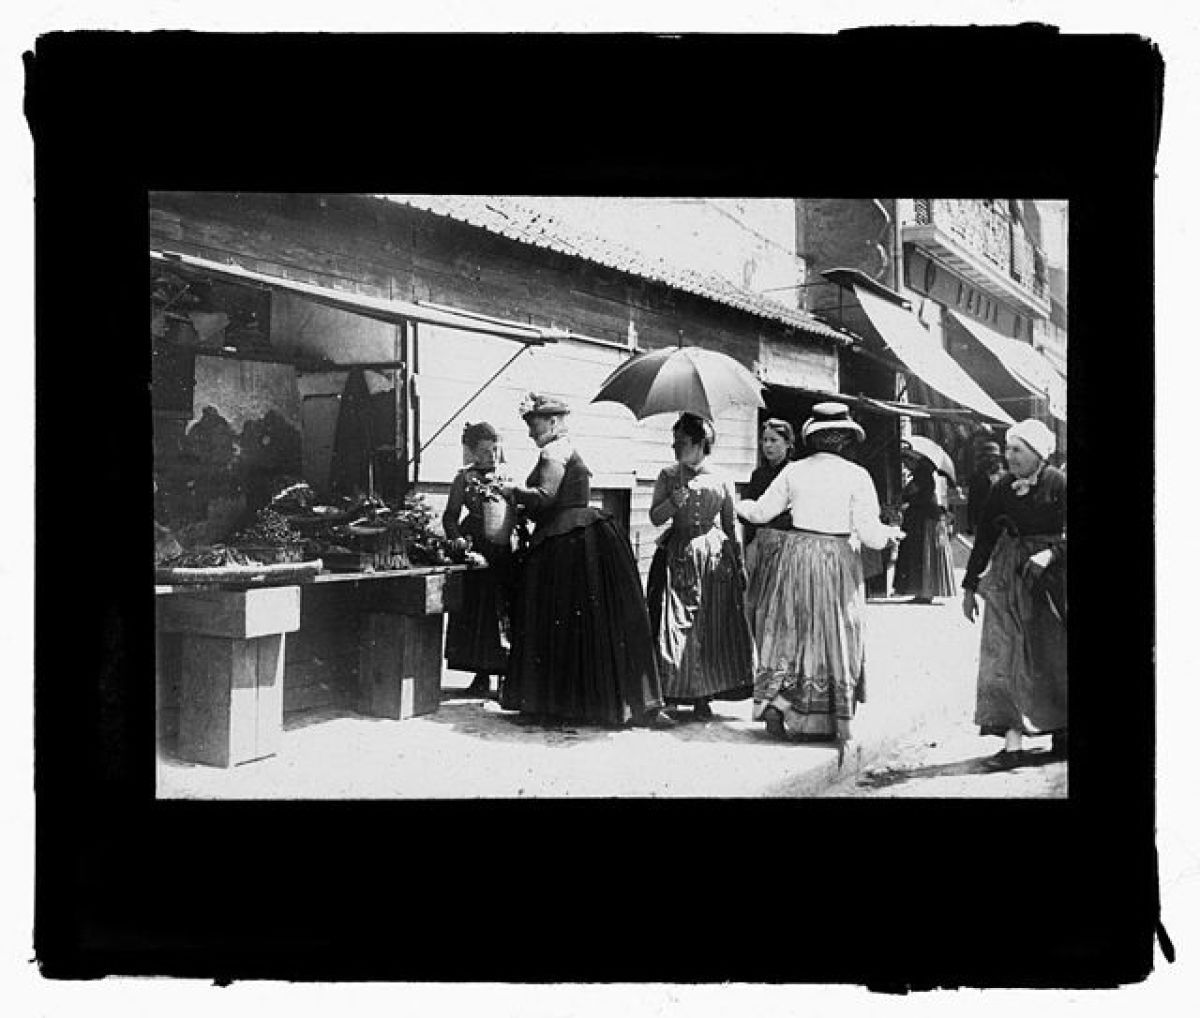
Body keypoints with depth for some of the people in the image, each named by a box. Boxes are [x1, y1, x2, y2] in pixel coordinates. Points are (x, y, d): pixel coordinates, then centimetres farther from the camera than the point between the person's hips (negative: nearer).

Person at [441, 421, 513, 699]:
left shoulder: (506, 478, 10)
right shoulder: (465, 478, 1)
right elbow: (450, 517, 0)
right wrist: (458, 540, -15)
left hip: (502, 551, 2)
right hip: (475, 550, -2)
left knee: (503, 611, 1)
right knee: (475, 611, 1)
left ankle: (507, 674, 7)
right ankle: (482, 676, 9)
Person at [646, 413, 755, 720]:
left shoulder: (720, 481, 5)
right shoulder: (668, 476, 5)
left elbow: (731, 527, 10)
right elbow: (655, 517, 1)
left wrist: (740, 565, 9)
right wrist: (673, 502, -18)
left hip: (715, 557, 0)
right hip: (677, 557, 0)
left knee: (714, 629, -1)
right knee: (675, 625, -4)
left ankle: (702, 697, 8)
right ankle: (673, 691, 6)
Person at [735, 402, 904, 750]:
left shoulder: (793, 471, -1)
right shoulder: (856, 476, -7)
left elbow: (762, 511, 8)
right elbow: (869, 533, -10)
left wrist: (739, 505, 29)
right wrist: (890, 533, 11)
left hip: (797, 554, 2)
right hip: (838, 562, -1)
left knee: (788, 632, 13)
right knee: (836, 638, 10)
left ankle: (773, 700, 6)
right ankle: (835, 721, 16)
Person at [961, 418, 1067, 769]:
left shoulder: (1057, 483, -7)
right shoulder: (1003, 488, 5)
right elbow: (985, 536, 9)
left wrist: (1049, 554, -31)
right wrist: (970, 585, 8)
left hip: (1050, 573, -3)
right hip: (1007, 576, 3)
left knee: (1051, 657, 8)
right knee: (1005, 657, -4)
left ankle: (1061, 730, 28)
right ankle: (1013, 742, -3)